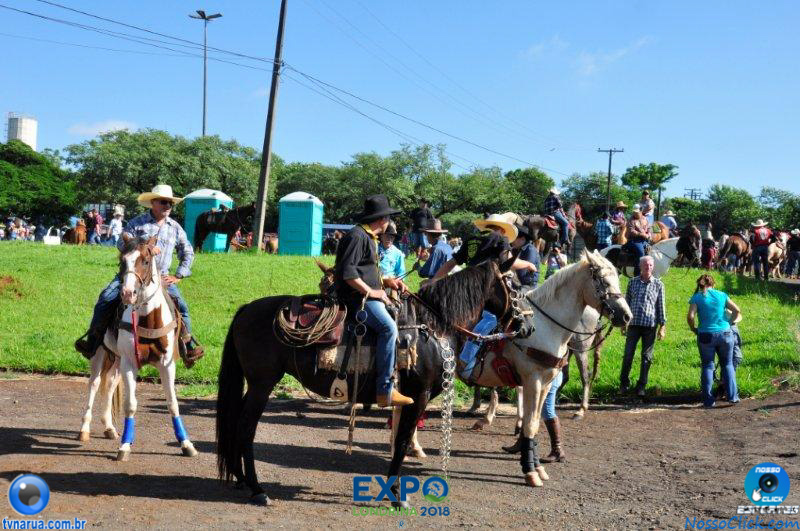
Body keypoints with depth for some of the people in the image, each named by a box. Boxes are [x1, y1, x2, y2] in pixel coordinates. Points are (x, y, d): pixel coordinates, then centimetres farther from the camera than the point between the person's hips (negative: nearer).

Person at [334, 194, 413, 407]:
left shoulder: (369, 238, 22)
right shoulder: (357, 236, -11)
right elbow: (347, 272, -19)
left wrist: (387, 281, 14)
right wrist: (372, 292, -16)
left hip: (366, 296, 11)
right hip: (356, 298, -11)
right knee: (388, 326, -27)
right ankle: (385, 390, -28)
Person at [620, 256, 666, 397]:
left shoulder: (658, 285, 3)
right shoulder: (633, 282, 6)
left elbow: (661, 306, 4)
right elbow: (627, 302, 11)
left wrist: (662, 326, 0)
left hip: (650, 325, -1)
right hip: (634, 324, 1)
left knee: (647, 357, 5)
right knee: (628, 355, 2)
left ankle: (641, 386, 13)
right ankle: (624, 383, 15)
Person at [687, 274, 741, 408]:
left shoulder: (697, 298, 0)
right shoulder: (721, 295, 6)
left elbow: (690, 316, -12)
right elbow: (736, 310, 1)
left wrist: (693, 329, 4)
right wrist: (730, 322, 14)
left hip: (706, 336, -1)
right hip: (724, 334, 1)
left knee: (707, 366, 8)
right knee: (727, 364, 15)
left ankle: (708, 400, 6)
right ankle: (732, 396, 12)